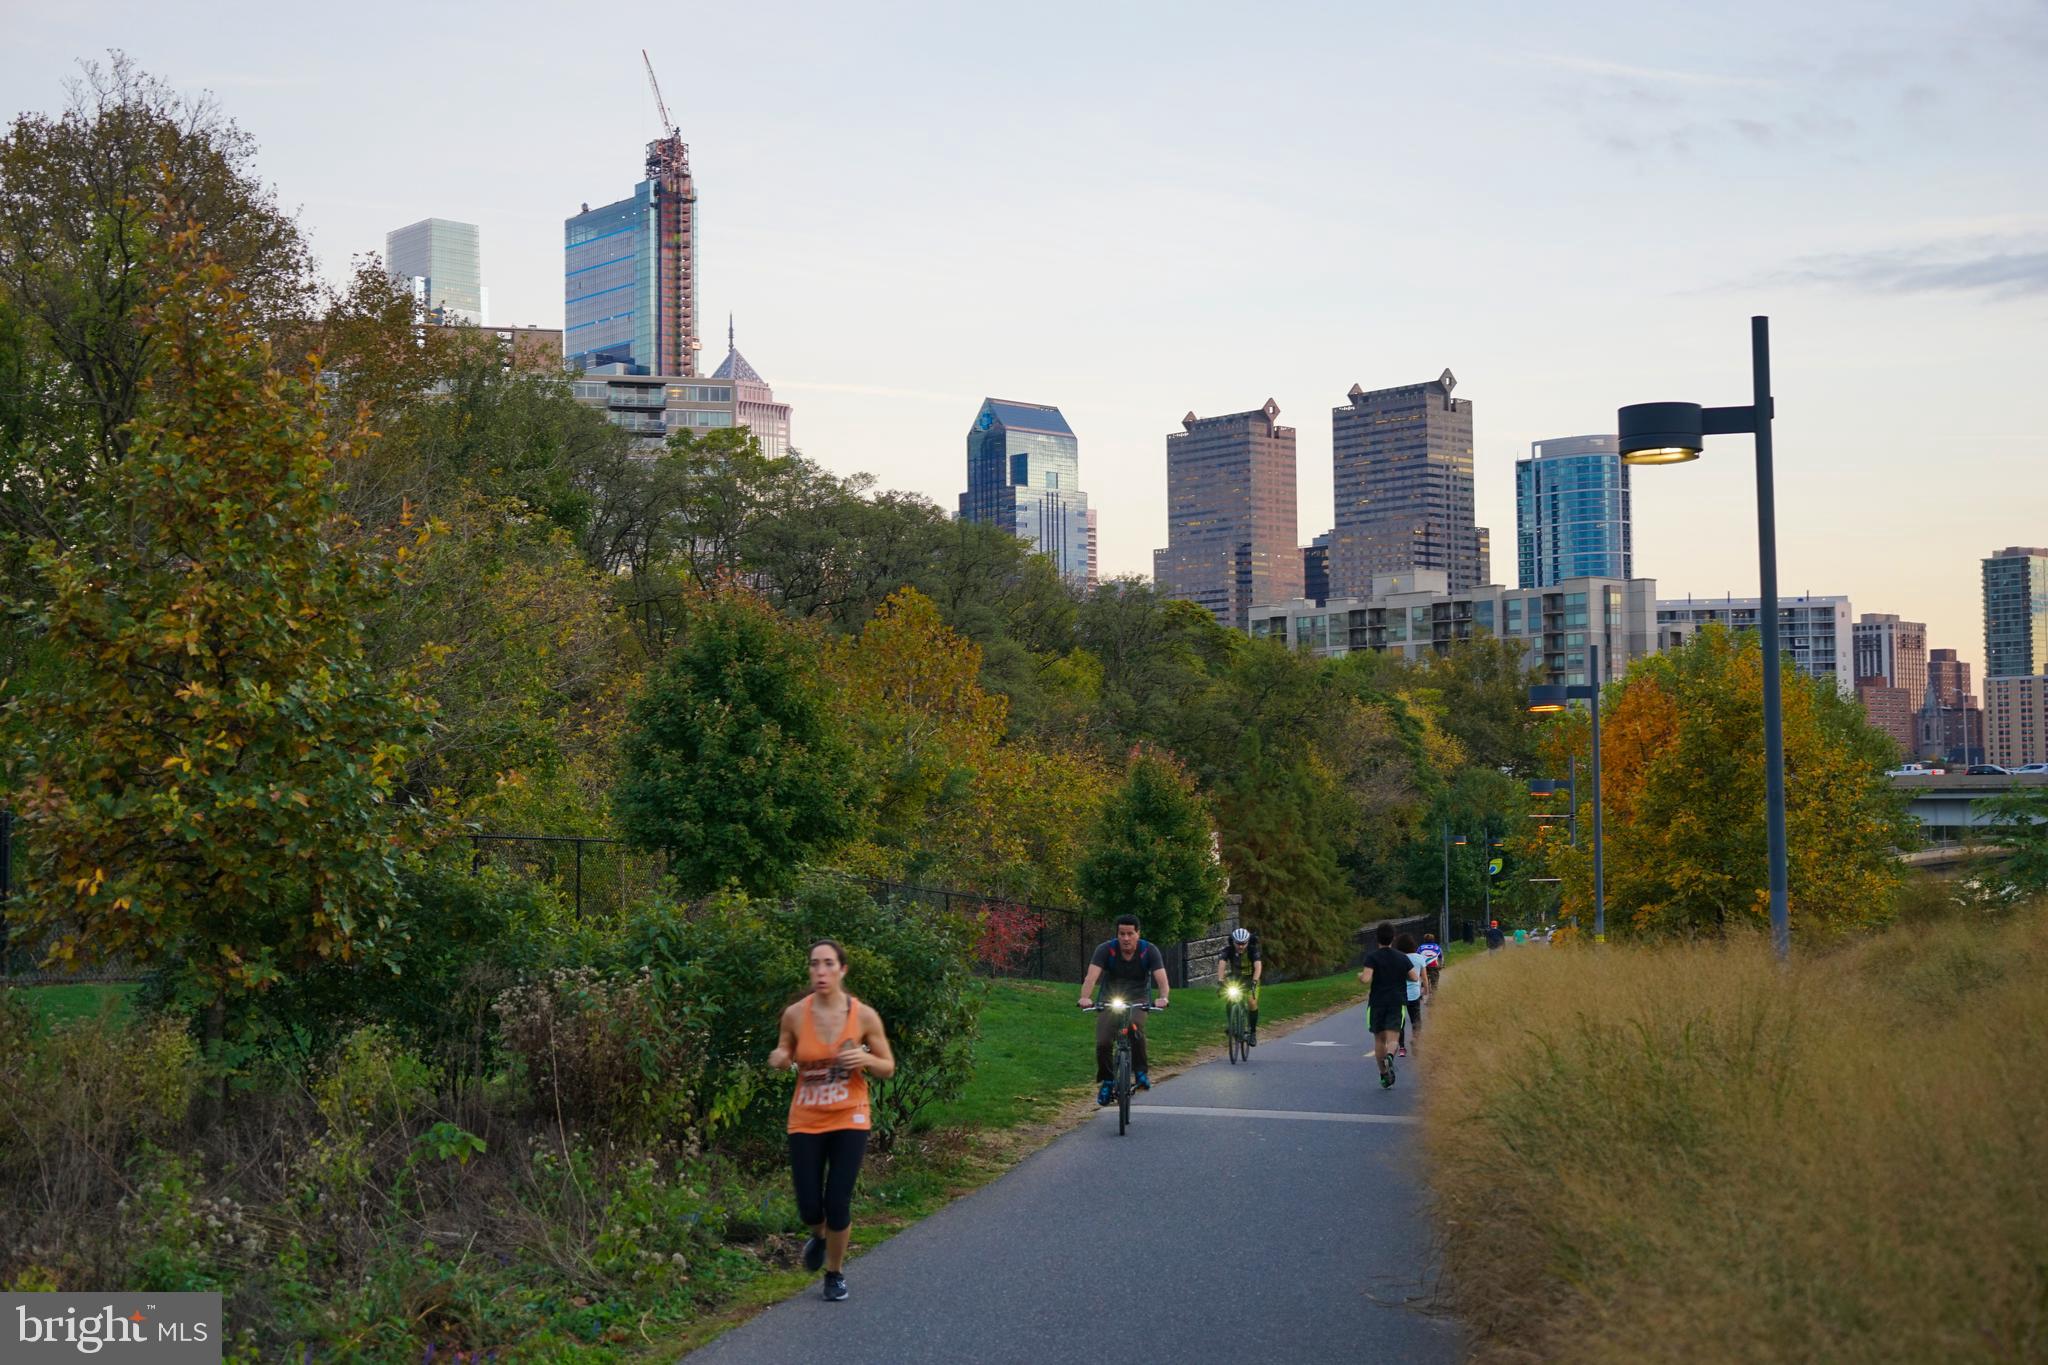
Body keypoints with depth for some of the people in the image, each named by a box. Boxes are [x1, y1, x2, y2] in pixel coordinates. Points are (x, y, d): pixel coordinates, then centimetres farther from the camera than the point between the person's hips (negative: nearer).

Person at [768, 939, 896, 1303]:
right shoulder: (795, 1014, -7)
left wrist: (866, 1059, -20)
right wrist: (779, 1059, -13)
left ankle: (835, 1272, 21)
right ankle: (820, 1237, 38)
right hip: (806, 1122, 1)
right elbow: (785, 1056, 11)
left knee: (838, 1205, -6)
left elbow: (888, 1069, 1)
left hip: (849, 1120, -1)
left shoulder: (864, 1016, -9)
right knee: (809, 1207, -1)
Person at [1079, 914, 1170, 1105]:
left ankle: (1141, 1073, -17)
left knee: (1135, 1027, -33)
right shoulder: (1106, 949, -17)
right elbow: (1092, 976, -30)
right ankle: (1106, 1082, 8)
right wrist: (1085, 997, -49)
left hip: (1137, 1000, -1)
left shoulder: (1149, 951, -15)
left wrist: (1163, 997, -48)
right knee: (1103, 1043, -15)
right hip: (1110, 1000, 1)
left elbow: (1161, 977, -26)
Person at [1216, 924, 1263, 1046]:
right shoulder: (1228, 950, -25)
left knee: (1252, 1003, -19)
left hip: (1250, 978, -2)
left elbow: (1258, 966, -42)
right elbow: (1221, 964, -38)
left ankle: (1253, 1032, -4)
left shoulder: (1252, 950, -28)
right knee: (1228, 1000, -20)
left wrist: (1254, 981, -58)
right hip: (1234, 977, 2)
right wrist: (1220, 980, -55)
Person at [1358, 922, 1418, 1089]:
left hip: (1377, 1002, -1)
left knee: (1379, 1039, 12)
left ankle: (1384, 1074, 16)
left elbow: (1366, 979, -18)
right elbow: (1414, 977, 4)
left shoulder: (1372, 957, -6)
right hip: (1397, 1002, 1)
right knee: (1391, 1037, -8)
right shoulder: (1402, 958, 4)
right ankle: (1389, 1057, -40)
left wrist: (1360, 976, 5)